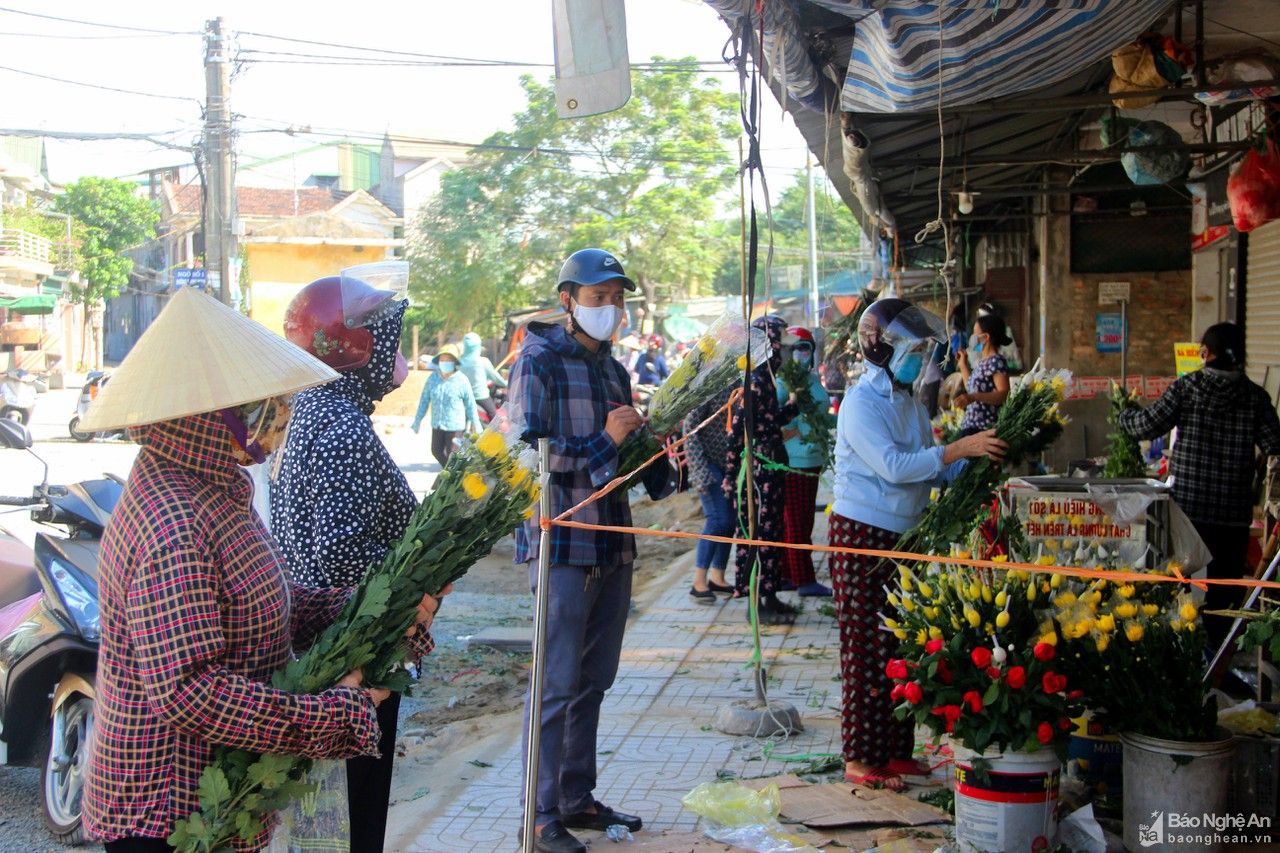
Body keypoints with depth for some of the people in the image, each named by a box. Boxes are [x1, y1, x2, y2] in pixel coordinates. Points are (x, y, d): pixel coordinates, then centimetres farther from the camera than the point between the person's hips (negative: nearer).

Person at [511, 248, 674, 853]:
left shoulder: (614, 371, 16)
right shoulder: (539, 364, -7)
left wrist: (651, 448, 5)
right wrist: (603, 442, -17)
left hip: (613, 545, 8)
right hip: (561, 544, -7)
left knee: (594, 678, 12)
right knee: (557, 683, -4)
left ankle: (577, 798, 24)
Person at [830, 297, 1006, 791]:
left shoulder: (908, 401, 14)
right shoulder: (861, 404, -12)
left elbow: (932, 471, 14)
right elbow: (893, 467, -24)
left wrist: (978, 461, -1)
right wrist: (958, 450, -25)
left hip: (903, 536, 8)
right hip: (862, 536, -8)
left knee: (901, 647, 10)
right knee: (868, 649, -4)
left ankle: (894, 751, 19)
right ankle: (861, 760, 4)